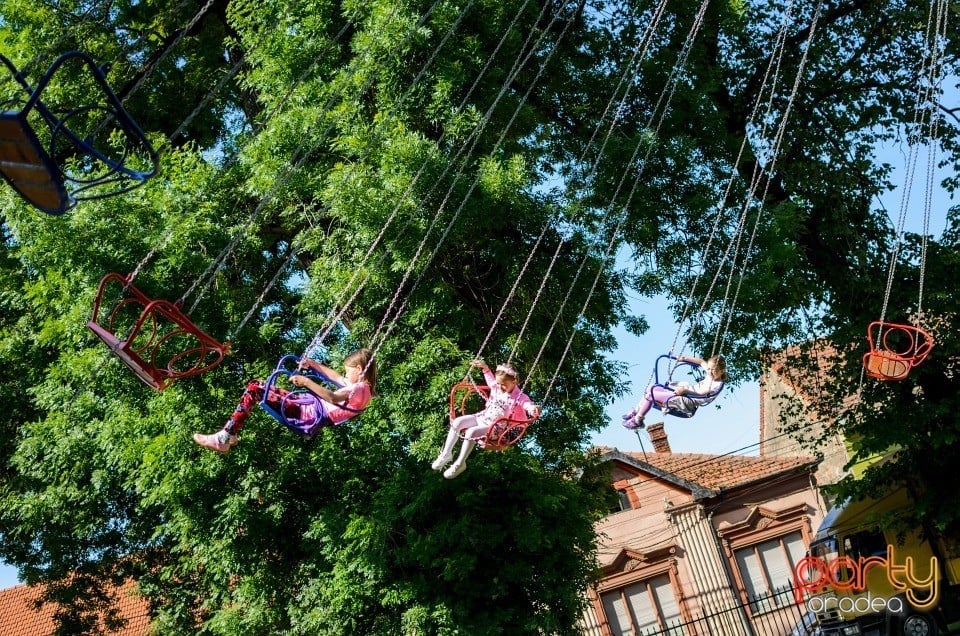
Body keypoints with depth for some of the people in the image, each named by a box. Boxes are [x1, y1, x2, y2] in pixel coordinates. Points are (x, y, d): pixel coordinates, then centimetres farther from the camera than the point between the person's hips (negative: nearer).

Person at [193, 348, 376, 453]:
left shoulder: (360, 389, -14)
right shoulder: (358, 387, 17)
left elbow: (332, 398, -30)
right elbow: (335, 377, 32)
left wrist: (307, 382, -32)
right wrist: (312, 364, 30)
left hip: (312, 415, -11)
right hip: (311, 407, 11)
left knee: (254, 389, -13)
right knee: (256, 386, 14)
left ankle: (224, 439, -9)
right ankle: (231, 434, 11)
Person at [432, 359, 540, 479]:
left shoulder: (519, 397, -16)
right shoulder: (496, 386, 6)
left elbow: (527, 403, -35)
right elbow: (490, 378, 29)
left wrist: (533, 409, -57)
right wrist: (485, 368, 23)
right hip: (482, 417, 8)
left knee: (471, 432, -31)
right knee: (457, 422, -9)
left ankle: (460, 464, -16)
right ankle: (446, 454, 1)